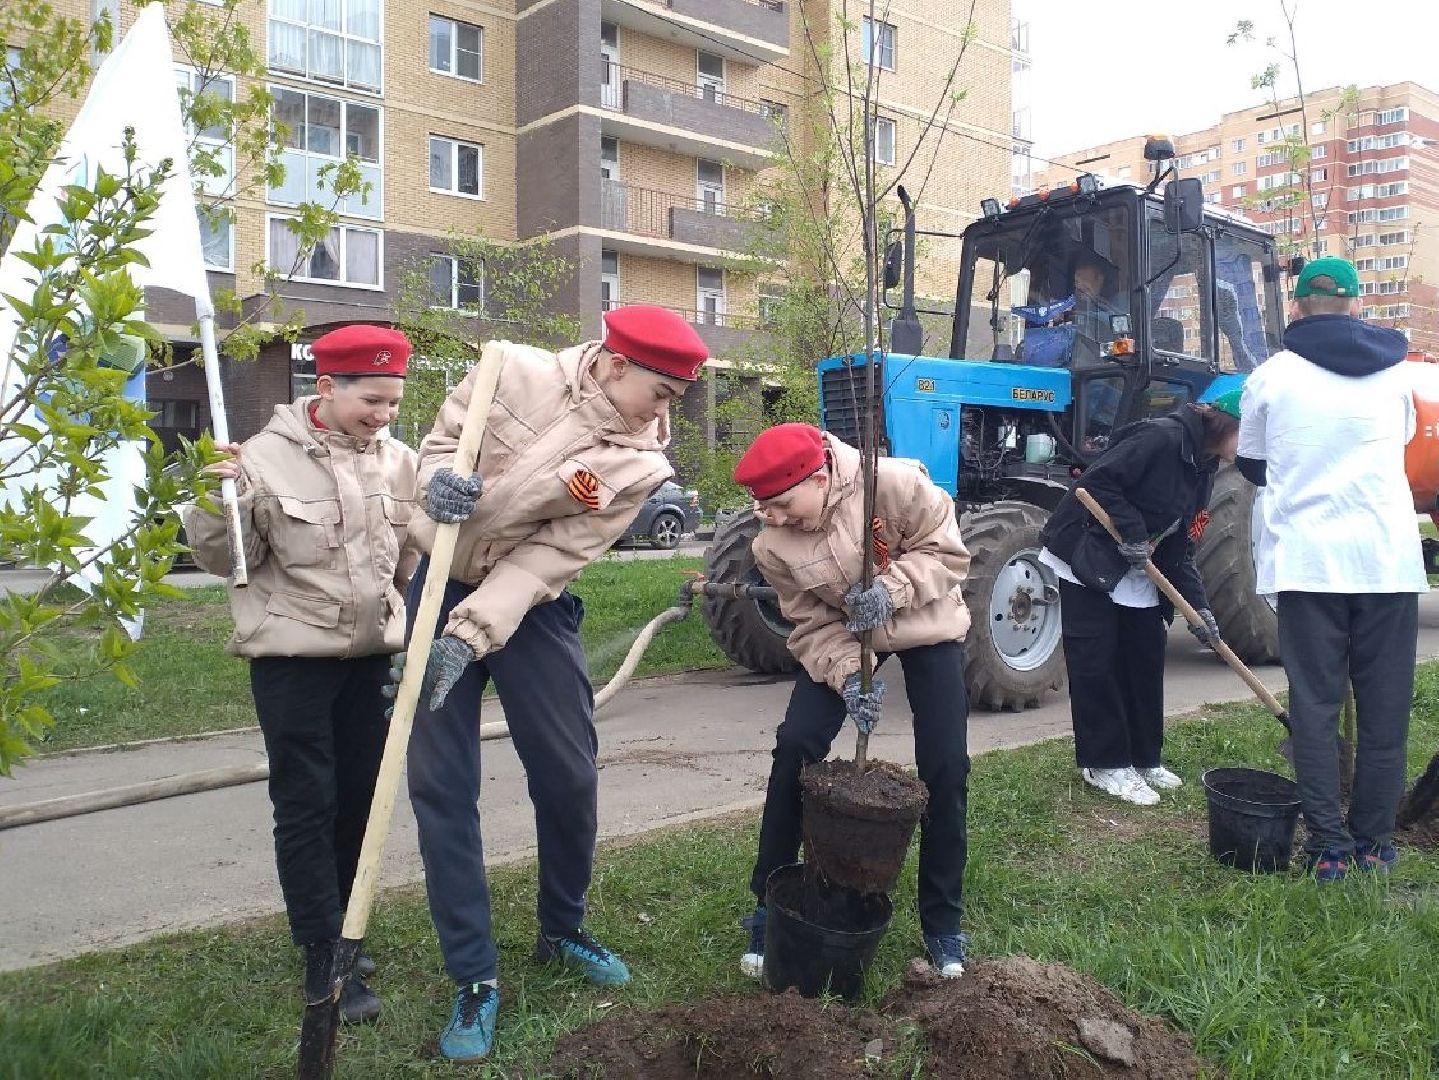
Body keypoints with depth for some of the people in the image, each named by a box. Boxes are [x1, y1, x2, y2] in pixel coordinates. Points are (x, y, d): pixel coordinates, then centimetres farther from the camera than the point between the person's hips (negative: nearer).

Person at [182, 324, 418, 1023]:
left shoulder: (398, 461, 0)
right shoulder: (267, 456, -11)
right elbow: (225, 559, -5)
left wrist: (408, 631, 14)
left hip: (372, 653, 4)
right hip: (292, 656, -4)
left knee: (359, 797, 13)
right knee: (306, 806, 0)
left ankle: (337, 927, 32)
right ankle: (323, 958, 10)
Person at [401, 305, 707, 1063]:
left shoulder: (640, 463, -13)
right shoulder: (517, 374, -16)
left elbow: (552, 556, -19)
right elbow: (440, 442, -3)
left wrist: (471, 637, -27)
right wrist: (439, 480, -27)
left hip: (531, 603, 2)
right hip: (443, 582, -1)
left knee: (569, 773, 5)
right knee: (440, 783, -3)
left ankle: (562, 929, 32)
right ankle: (473, 977, 10)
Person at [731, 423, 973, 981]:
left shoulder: (894, 483, -30)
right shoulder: (772, 545, -20)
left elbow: (947, 553, -20)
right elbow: (812, 626, -14)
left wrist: (891, 588, -37)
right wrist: (848, 676, -31)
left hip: (927, 627, -1)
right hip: (841, 638, 2)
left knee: (946, 769, -7)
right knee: (794, 748, -13)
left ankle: (943, 924, 13)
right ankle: (769, 909, 4)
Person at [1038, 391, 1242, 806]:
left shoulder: (1202, 472, 8)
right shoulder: (1162, 437, -20)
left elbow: (1179, 548, 6)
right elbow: (1098, 481, -26)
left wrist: (1197, 605, -3)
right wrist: (1132, 533, -24)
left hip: (1138, 569, 9)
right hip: (1086, 557, -9)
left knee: (1146, 657, 10)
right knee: (1096, 662, -4)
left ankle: (1144, 758, 22)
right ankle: (1105, 763, 5)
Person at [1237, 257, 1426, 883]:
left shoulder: (1270, 377, 0)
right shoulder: (1394, 372, 8)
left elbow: (1251, 468, 12)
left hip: (1307, 560, -2)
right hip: (1387, 558, 2)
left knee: (1315, 704, 3)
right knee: (1384, 707, 10)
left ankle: (1329, 846, 4)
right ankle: (1374, 842, 17)